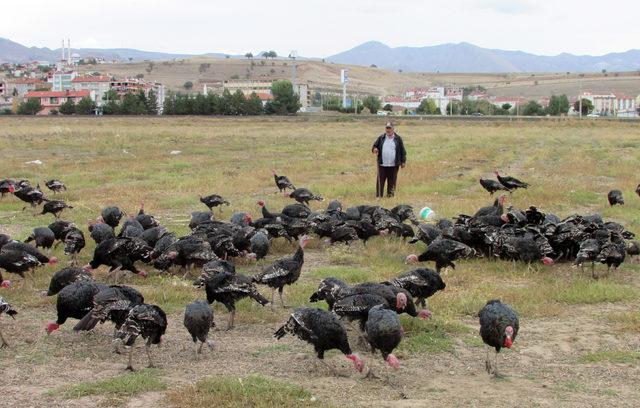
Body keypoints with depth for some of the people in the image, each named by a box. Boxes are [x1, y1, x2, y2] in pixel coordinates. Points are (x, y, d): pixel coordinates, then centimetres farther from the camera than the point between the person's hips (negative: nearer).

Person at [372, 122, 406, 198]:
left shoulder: (398, 138, 5)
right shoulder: (381, 138, 7)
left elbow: (402, 151, 7)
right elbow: (374, 147, 12)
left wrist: (403, 161, 2)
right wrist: (374, 150, -13)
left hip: (394, 166, 0)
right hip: (382, 165, 0)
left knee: (392, 183, 4)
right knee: (380, 181, -1)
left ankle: (390, 196, 12)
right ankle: (379, 196, 3)